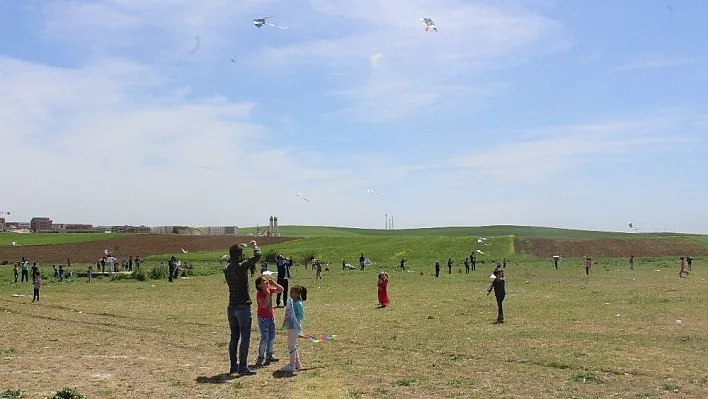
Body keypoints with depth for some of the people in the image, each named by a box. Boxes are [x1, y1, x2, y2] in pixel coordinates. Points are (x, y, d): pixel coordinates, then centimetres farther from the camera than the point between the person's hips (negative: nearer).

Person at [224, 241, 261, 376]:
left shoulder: (227, 270, 4)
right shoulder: (241, 267, -16)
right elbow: (257, 256, -13)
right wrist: (255, 245, 5)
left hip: (231, 307, 8)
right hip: (243, 307, -7)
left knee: (234, 337, 14)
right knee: (245, 338, -1)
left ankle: (234, 366, 19)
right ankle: (242, 367, 0)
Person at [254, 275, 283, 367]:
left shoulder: (270, 290, 3)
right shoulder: (259, 294, -18)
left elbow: (281, 290, 8)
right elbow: (264, 305, -30)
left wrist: (273, 283, -5)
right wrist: (268, 294, -27)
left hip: (271, 317, 8)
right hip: (263, 318, -8)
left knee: (272, 337, 15)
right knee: (265, 338, -8)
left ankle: (269, 355, 29)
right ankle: (260, 358, 0)